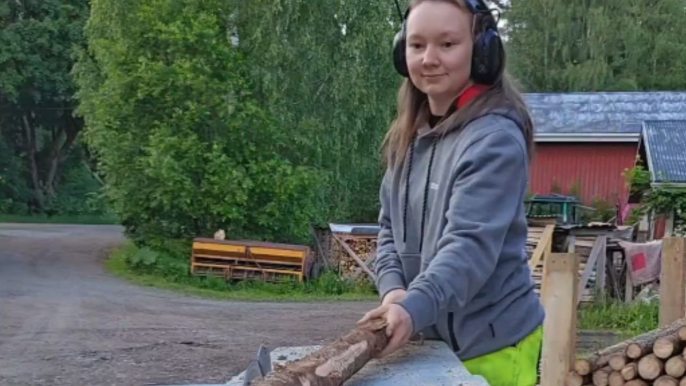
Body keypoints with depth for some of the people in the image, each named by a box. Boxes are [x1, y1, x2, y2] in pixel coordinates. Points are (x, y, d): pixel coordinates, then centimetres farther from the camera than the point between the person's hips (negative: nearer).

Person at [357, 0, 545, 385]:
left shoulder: (495, 139, -18)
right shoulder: (409, 137, 4)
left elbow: (471, 244, -26)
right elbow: (391, 228, 7)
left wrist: (413, 309, -40)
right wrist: (393, 289, -11)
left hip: (490, 343, -6)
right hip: (430, 340, 6)